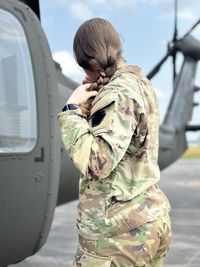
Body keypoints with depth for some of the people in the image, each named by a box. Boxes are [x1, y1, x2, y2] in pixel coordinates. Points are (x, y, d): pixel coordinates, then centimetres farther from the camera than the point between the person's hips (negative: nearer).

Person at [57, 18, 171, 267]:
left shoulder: (119, 94, -19)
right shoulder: (142, 84, 9)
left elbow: (96, 164, -30)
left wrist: (71, 108, -20)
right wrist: (88, 111, 7)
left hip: (120, 230, -9)